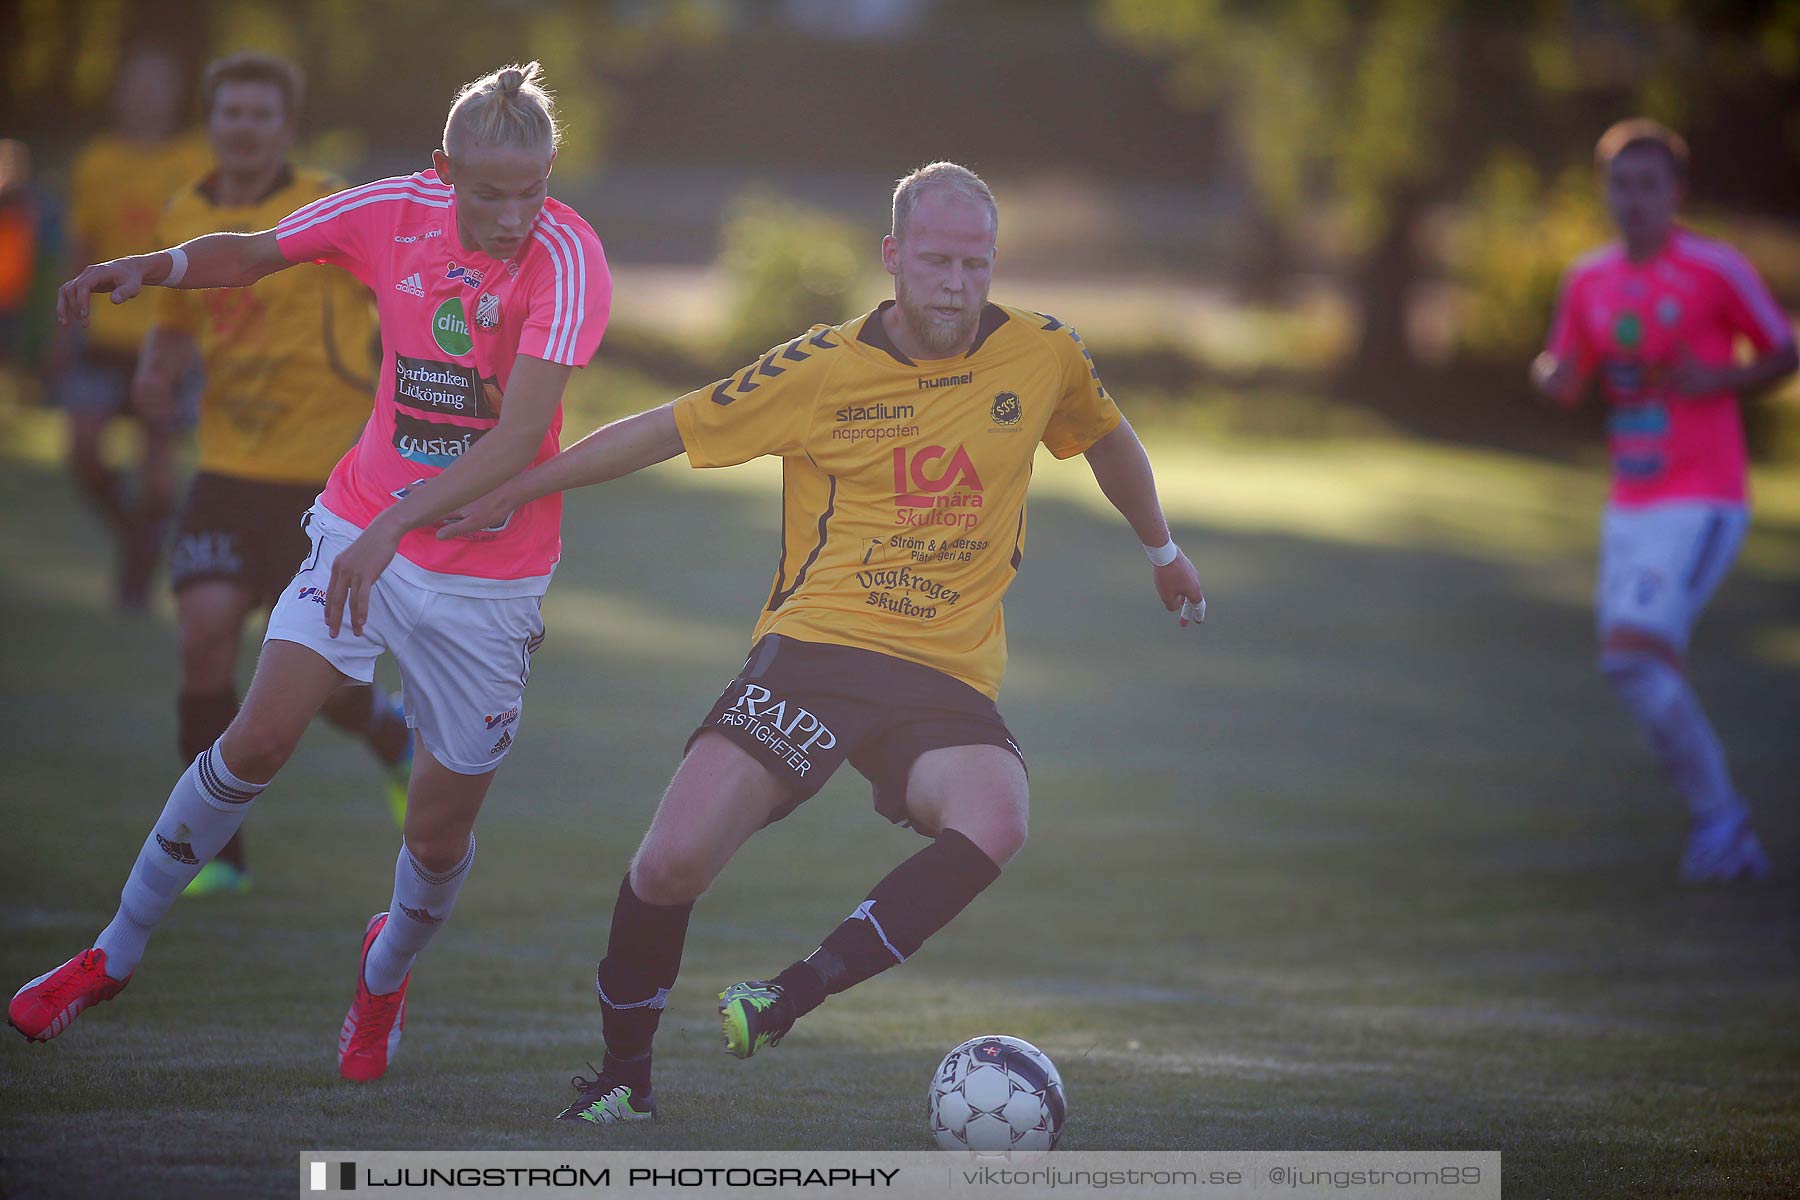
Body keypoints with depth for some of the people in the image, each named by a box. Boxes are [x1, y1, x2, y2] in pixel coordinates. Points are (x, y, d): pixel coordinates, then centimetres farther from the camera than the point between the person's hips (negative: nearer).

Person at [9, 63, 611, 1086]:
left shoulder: (567, 258, -21)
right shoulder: (395, 213, -8)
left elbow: (520, 437, -31)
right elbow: (256, 253, 10)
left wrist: (396, 525, -39)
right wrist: (152, 266, -9)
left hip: (489, 574, -2)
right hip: (361, 529, 3)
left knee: (440, 830, 4)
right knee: (259, 739, -10)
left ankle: (388, 971, 38)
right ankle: (119, 952, 8)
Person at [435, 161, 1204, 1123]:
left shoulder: (1043, 355, 4)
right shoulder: (820, 369, -2)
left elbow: (1108, 438, 26)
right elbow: (664, 431, 7)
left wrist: (1162, 549, 39)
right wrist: (509, 492, 10)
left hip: (949, 679, 1)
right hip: (815, 647, -1)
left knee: (992, 823, -33)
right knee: (672, 863, -16)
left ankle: (788, 999, -23)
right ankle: (623, 1072, 10)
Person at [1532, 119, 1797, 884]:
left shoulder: (1717, 271, -8)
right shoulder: (1589, 280, 9)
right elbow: (1564, 378, 18)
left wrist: (1717, 382, -16)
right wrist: (1554, 375, -6)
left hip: (1701, 503, -6)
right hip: (1630, 503, 7)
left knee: (1632, 653, -20)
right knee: (1651, 679, 5)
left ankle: (1717, 816, -8)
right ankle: (1729, 840, 17)